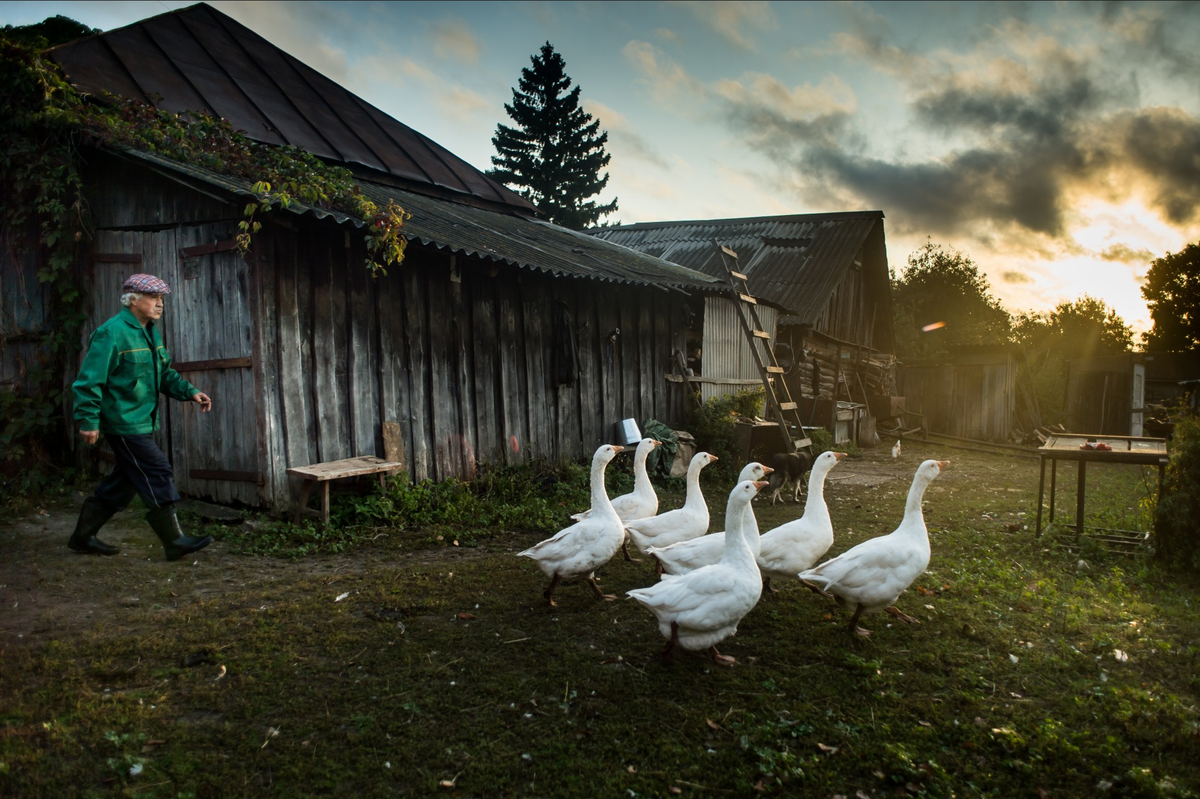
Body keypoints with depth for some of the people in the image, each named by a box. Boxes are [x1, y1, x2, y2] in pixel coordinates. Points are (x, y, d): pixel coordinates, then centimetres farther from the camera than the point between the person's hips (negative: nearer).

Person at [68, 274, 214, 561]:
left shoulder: (150, 331, 14)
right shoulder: (112, 333, -16)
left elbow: (165, 373, 21)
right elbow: (90, 380, -17)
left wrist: (189, 392, 6)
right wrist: (88, 421, -19)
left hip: (141, 422, 10)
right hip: (124, 422, -10)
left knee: (123, 481, 16)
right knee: (157, 475, -9)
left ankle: (83, 536, 29)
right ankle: (175, 542, -2)